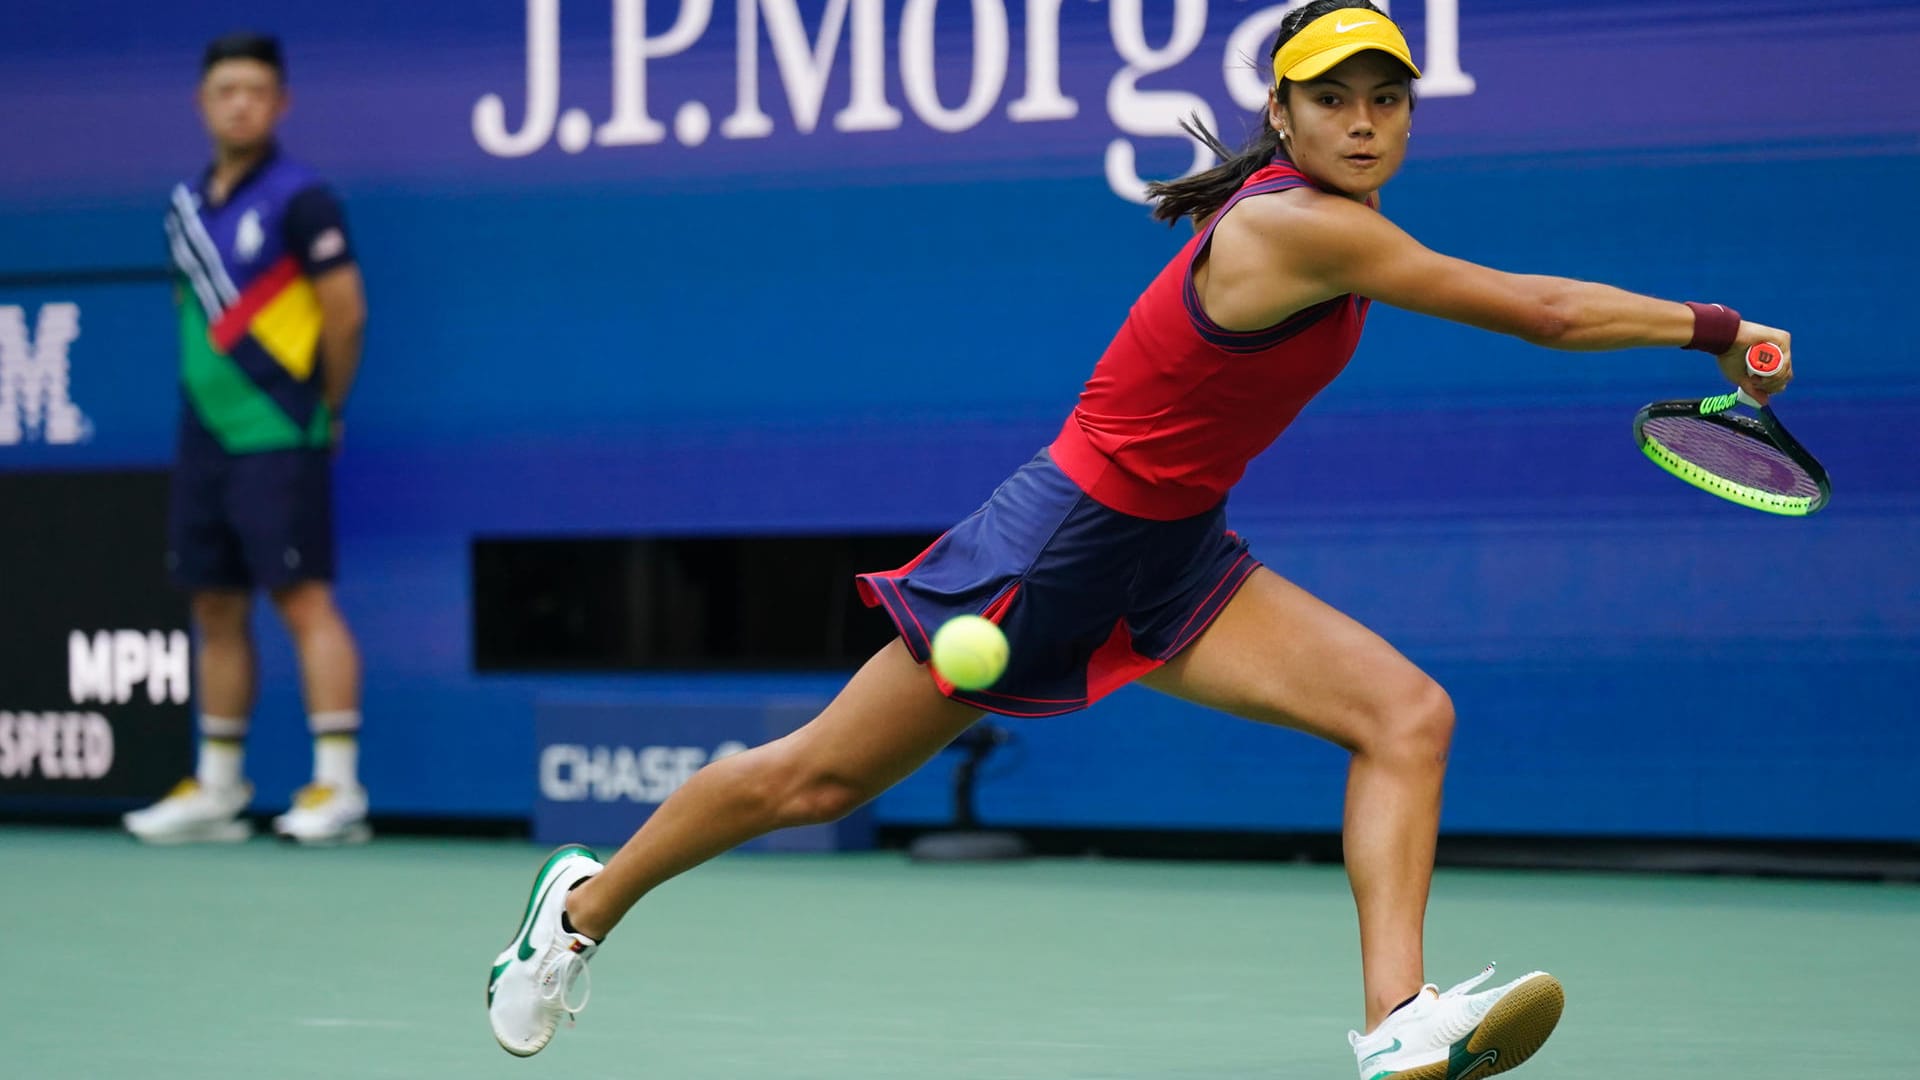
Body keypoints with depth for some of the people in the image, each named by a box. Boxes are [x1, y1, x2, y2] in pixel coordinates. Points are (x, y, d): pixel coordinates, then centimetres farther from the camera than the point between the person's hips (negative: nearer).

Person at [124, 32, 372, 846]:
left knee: (303, 600, -9)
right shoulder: (187, 205, 13)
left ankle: (337, 788, -10)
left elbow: (346, 314, -9)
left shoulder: (299, 199, -8)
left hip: (278, 440, -7)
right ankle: (216, 790, 17)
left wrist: (325, 410, -1)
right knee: (215, 609, 10)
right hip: (205, 438, 7)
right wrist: (207, 400, 13)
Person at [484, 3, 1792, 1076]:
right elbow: (1534, 310, -26)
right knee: (817, 779, 5)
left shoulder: (1328, 219, 1)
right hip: (1065, 535, -8)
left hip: (1173, 557, 9)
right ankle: (588, 902, 29)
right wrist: (1712, 329, -19)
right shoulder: (1295, 227, -25)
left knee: (1411, 715, -13)